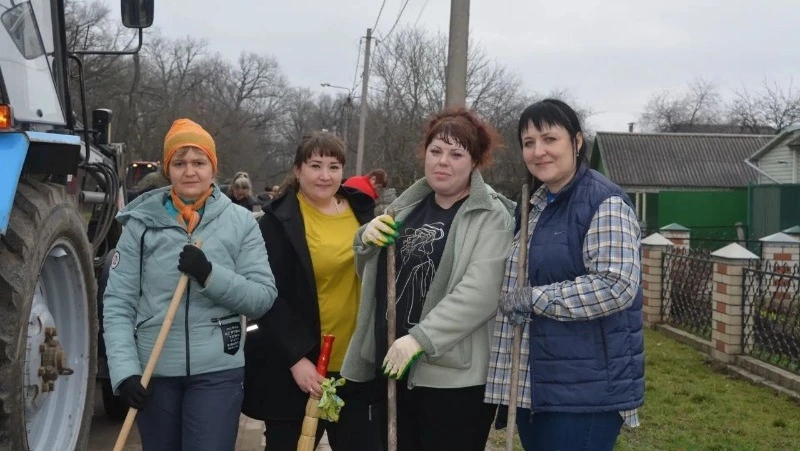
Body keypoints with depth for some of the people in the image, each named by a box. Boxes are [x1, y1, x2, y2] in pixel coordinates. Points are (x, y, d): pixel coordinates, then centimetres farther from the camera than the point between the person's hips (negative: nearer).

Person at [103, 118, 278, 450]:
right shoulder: (141, 222, 0)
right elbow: (117, 303, -2)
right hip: (153, 372, 1)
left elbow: (264, 297, -3)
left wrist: (210, 275, -17)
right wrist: (125, 370, -12)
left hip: (217, 373, -1)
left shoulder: (240, 222, 0)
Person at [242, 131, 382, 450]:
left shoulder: (361, 210, 6)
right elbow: (269, 297, -13)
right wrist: (296, 357, -18)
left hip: (357, 365, 5)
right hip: (296, 368, -4)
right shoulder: (279, 221, -9)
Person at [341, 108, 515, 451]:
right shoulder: (410, 206, 11)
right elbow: (373, 274, 19)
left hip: (457, 374, -6)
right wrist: (367, 240, -2)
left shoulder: (491, 217, -9)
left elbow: (480, 292, -21)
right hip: (403, 367, 6)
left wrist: (420, 337, -26)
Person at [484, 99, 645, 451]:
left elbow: (615, 286, -22)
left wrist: (530, 299, -17)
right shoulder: (532, 206, 16)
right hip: (532, 385, 8)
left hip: (586, 390, -8)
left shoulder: (604, 202, -11)